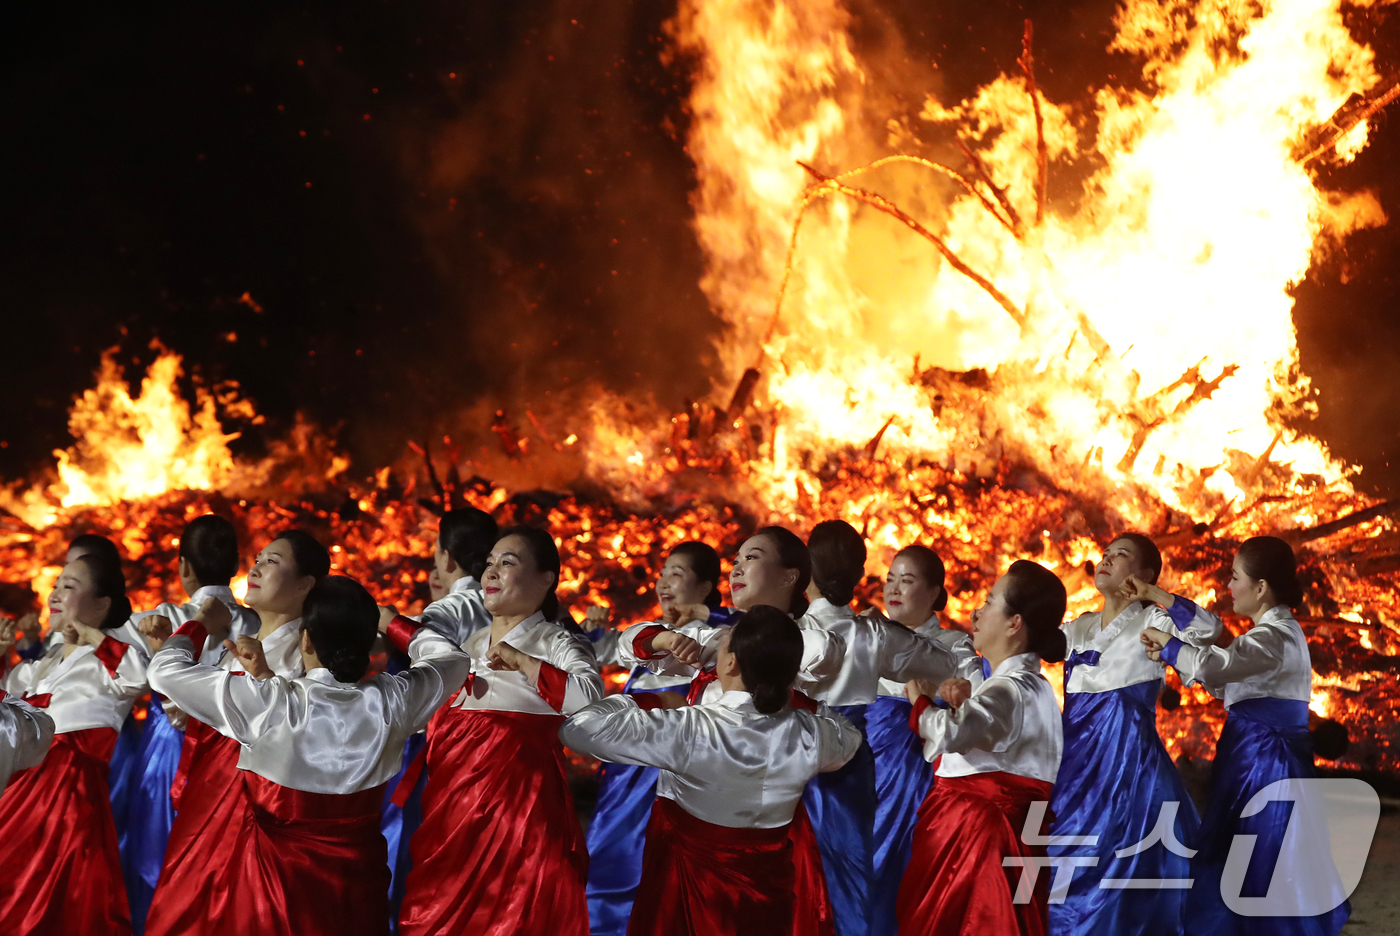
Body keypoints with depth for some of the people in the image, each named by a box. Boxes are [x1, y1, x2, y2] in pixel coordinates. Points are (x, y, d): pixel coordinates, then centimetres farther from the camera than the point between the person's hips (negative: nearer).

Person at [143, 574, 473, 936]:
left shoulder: (270, 704, -22)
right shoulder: (392, 702, -13)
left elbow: (166, 671, -12)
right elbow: (454, 660, 8)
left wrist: (197, 625, 6)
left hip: (277, 876, -3)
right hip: (357, 880, 3)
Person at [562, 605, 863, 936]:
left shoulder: (689, 731, -28)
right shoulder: (808, 734, -16)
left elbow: (579, 729, -25)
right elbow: (848, 737, 10)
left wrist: (637, 701, -9)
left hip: (689, 886, -3)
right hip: (767, 889, 3)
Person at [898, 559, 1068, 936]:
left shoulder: (1009, 690, -16)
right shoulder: (1034, 686, 15)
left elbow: (950, 735, -34)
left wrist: (921, 700, -14)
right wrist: (965, 701, 8)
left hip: (970, 840, -10)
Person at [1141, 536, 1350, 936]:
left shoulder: (1277, 636, -19)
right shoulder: (1273, 632, 14)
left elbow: (1213, 666, -30)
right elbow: (1226, 682, 20)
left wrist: (1170, 645, -13)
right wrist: (1174, 656, 11)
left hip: (1264, 765, -10)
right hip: (1260, 758, 10)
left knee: (1259, 871, -3)